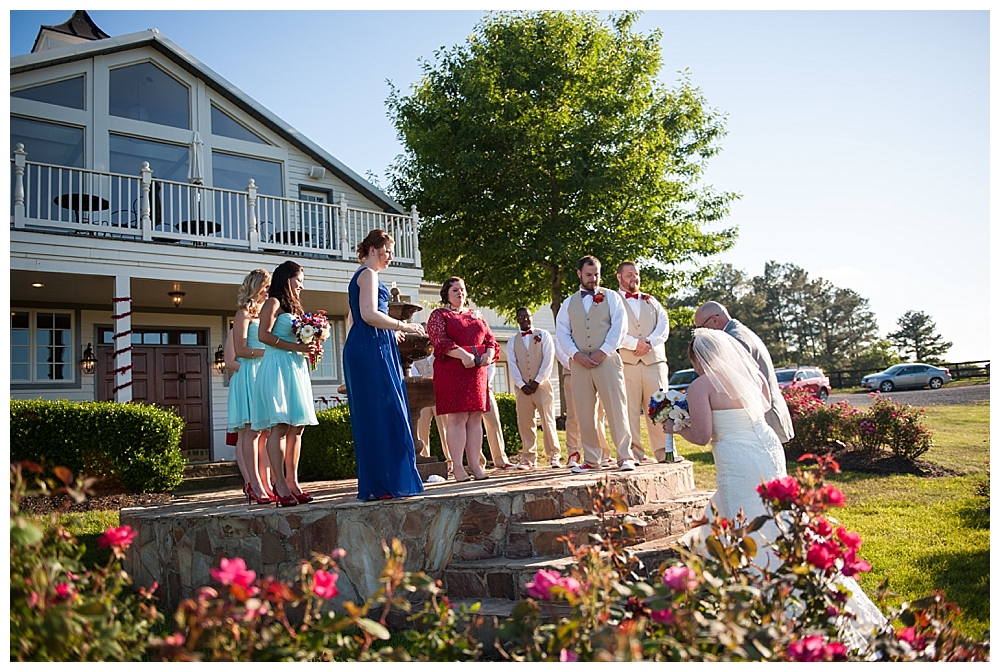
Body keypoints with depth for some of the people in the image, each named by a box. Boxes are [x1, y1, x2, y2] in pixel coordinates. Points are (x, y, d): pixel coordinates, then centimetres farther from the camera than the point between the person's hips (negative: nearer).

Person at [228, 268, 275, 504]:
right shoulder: (244, 313, 0)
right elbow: (240, 350, -8)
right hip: (248, 374, -7)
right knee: (251, 430, -9)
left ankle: (265, 484, 3)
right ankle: (254, 486, -9)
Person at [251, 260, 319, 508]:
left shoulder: (293, 307, 25)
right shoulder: (273, 303, -1)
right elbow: (263, 335, -13)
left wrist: (310, 348, 8)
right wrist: (295, 346, -16)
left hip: (296, 369, 9)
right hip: (277, 368, -9)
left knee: (296, 428, 3)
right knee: (280, 426, -12)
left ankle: (292, 481, 5)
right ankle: (280, 484, -12)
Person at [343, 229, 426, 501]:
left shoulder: (360, 276, 24)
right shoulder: (368, 274, -6)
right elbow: (369, 314, -19)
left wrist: (391, 332, 25)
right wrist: (402, 326, -11)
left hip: (361, 350, 10)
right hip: (371, 351, -10)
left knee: (371, 416, 8)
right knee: (385, 413, -10)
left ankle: (374, 483, 10)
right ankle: (387, 482, -10)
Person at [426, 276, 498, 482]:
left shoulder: (476, 315, 22)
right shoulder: (439, 315, 6)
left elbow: (490, 338, 17)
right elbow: (440, 341, -9)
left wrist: (489, 353, -5)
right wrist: (462, 354, -22)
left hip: (476, 372, 5)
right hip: (451, 371, -5)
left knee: (475, 418, 1)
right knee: (457, 418, -9)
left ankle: (475, 464, 3)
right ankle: (457, 467, -8)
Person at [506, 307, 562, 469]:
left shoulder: (543, 335, 8)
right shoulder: (512, 341, 14)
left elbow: (548, 359, -1)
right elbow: (512, 365, 6)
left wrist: (537, 382, -9)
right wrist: (522, 385, -7)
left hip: (542, 385, -2)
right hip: (522, 388, 2)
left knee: (548, 421, -5)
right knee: (525, 424, 0)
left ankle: (554, 456, 1)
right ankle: (529, 458, 5)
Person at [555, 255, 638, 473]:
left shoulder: (611, 297, 10)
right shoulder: (569, 303, 16)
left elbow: (618, 326, -1)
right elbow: (561, 332, 8)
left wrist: (603, 352, -11)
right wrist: (576, 354, -7)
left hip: (607, 359, -2)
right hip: (580, 363, 3)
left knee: (616, 408, -7)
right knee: (584, 413, 2)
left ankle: (625, 456, -2)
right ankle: (591, 460, 9)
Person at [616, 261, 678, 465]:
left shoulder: (650, 301, 24)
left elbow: (664, 324, 10)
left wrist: (650, 342, -7)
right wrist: (634, 344, -13)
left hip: (654, 360, 3)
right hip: (626, 362, -3)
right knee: (630, 409, -5)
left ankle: (665, 451, 3)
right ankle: (635, 453, -1)